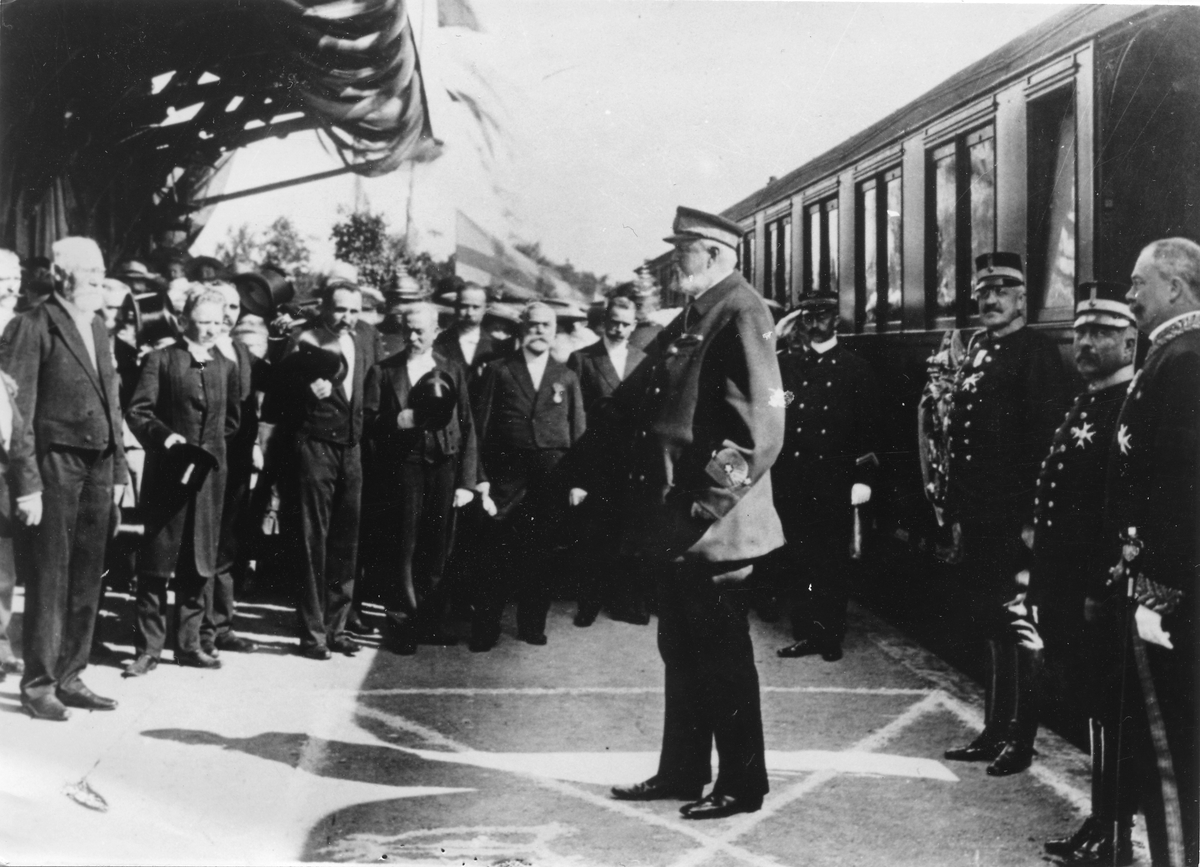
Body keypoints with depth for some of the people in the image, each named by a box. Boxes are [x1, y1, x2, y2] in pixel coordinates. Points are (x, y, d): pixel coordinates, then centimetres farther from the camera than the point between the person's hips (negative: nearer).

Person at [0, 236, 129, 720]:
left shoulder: (98, 329, 15)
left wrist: (118, 469, 13)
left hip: (97, 469, 7)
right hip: (55, 466, -7)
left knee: (87, 580, 11)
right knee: (49, 579, 0)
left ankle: (70, 677, 21)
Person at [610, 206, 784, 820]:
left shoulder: (740, 316, -14)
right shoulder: (690, 319, 14)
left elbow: (760, 426, -22)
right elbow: (635, 402, 20)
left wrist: (707, 504, -20)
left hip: (712, 530, -9)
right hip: (674, 525, 9)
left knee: (723, 655, 2)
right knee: (681, 650, 17)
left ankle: (742, 784, 15)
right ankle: (682, 770, 29)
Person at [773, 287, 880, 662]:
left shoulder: (857, 369, 4)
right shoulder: (786, 364, 12)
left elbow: (870, 427, 1)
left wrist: (863, 478, -5)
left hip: (835, 483, -2)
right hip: (792, 482, 2)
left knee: (833, 562, 3)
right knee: (798, 560, 4)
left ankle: (832, 636, 13)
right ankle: (805, 633, 13)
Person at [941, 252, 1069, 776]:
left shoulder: (1037, 353, -9)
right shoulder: (976, 351, 15)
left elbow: (1046, 439, -15)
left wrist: (1032, 520, -19)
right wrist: (957, 511, 13)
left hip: (1015, 521, -8)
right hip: (979, 518, 8)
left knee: (1018, 630, 1)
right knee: (990, 629, 14)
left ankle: (1020, 741, 10)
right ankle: (994, 732, 24)